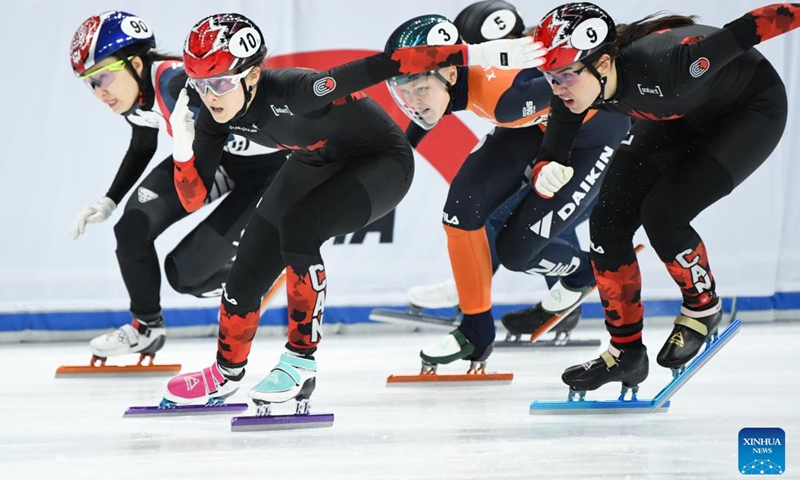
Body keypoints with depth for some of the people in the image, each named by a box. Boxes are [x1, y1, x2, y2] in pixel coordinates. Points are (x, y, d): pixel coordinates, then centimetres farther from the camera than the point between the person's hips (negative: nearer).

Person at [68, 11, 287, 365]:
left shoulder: (177, 83, -34)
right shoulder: (132, 97, -6)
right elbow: (143, 148, 16)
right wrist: (108, 202, 13)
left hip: (265, 166, -8)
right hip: (210, 157, 8)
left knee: (185, 272, -11)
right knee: (133, 227, -9)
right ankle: (146, 326, 13)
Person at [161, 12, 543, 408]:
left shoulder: (292, 92, -38)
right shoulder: (216, 117, -17)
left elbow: (385, 65, -42)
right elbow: (194, 199, -13)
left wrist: (479, 53, -46)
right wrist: (182, 147, -33)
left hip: (381, 163, -7)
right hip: (317, 164, 7)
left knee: (297, 225, -30)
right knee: (248, 273, 0)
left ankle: (301, 364, -17)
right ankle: (227, 373, 27)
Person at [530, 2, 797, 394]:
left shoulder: (660, 61, -41)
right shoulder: (575, 86, -21)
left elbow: (743, 33, -36)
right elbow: (549, 157, -15)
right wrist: (547, 173, -37)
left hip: (752, 110, -7)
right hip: (683, 118, 7)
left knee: (661, 212, -22)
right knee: (608, 220, -4)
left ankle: (703, 308, 7)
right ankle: (625, 353, 12)